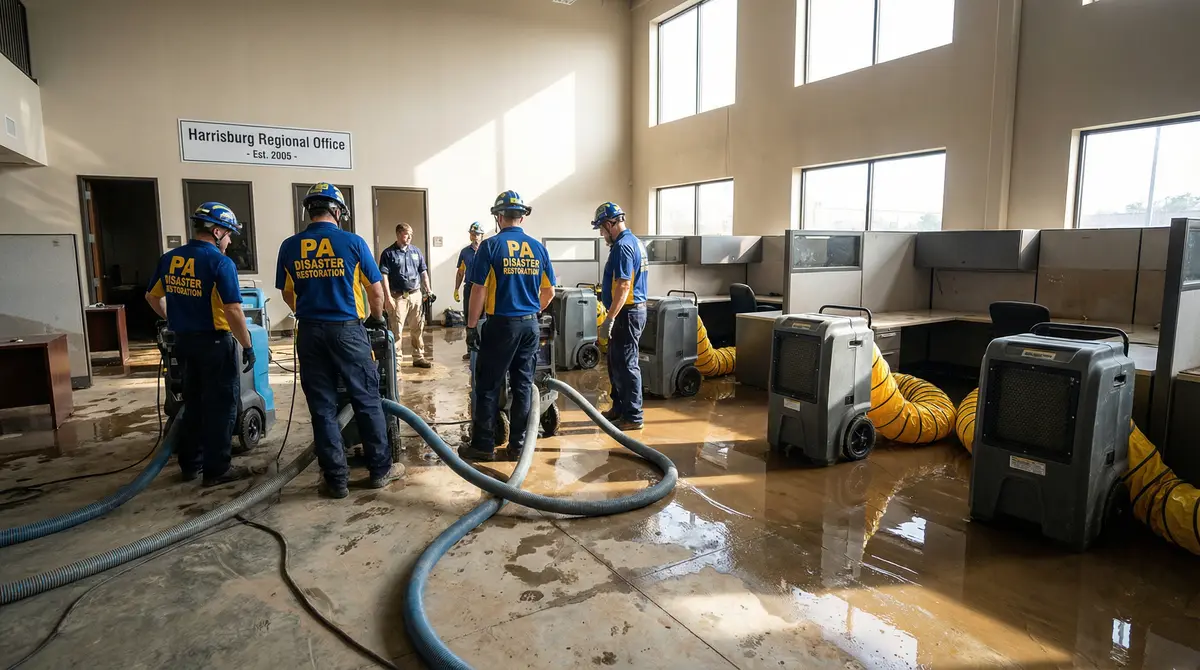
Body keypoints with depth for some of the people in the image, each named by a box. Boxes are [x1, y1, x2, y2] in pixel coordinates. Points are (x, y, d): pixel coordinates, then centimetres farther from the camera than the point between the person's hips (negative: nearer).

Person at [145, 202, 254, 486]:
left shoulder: (169, 259, 5)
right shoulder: (220, 263, -18)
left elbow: (152, 296, 17)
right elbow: (233, 310, -22)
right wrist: (247, 346, -13)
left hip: (184, 340, 7)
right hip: (214, 342, -7)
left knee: (193, 403, 18)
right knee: (220, 405, 3)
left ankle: (190, 465, 27)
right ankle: (217, 469, 9)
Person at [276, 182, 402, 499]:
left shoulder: (289, 247, 3)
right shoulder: (353, 242, -6)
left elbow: (288, 294, 14)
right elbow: (376, 289, -1)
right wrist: (376, 317, 17)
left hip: (310, 332, 3)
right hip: (347, 330, -3)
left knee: (322, 407, 7)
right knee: (367, 401, 8)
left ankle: (336, 480, 12)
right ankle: (380, 469, 16)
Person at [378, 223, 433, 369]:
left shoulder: (416, 251, 10)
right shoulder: (388, 253, -4)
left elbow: (423, 272, 15)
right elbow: (384, 276, -9)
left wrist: (428, 291, 7)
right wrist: (388, 297, -16)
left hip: (416, 295, 5)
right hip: (398, 296, -5)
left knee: (418, 328, 11)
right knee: (396, 330, -4)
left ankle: (419, 357, 22)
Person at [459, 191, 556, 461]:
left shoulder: (491, 245, -8)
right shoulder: (538, 248, 5)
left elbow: (479, 291, -10)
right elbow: (549, 291, 10)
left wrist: (471, 327, -2)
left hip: (501, 324, -4)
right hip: (530, 325, 4)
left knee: (488, 387, 5)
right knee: (523, 387, 10)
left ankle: (483, 445, 11)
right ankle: (518, 445, 16)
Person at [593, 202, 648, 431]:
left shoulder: (622, 246, -18)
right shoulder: (635, 242, 14)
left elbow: (624, 286, -25)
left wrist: (610, 318, -25)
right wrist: (606, 289, 31)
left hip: (627, 312, -11)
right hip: (634, 309, 11)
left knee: (625, 365, -4)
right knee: (616, 363, 17)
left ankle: (633, 417, 3)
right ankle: (619, 409, 27)